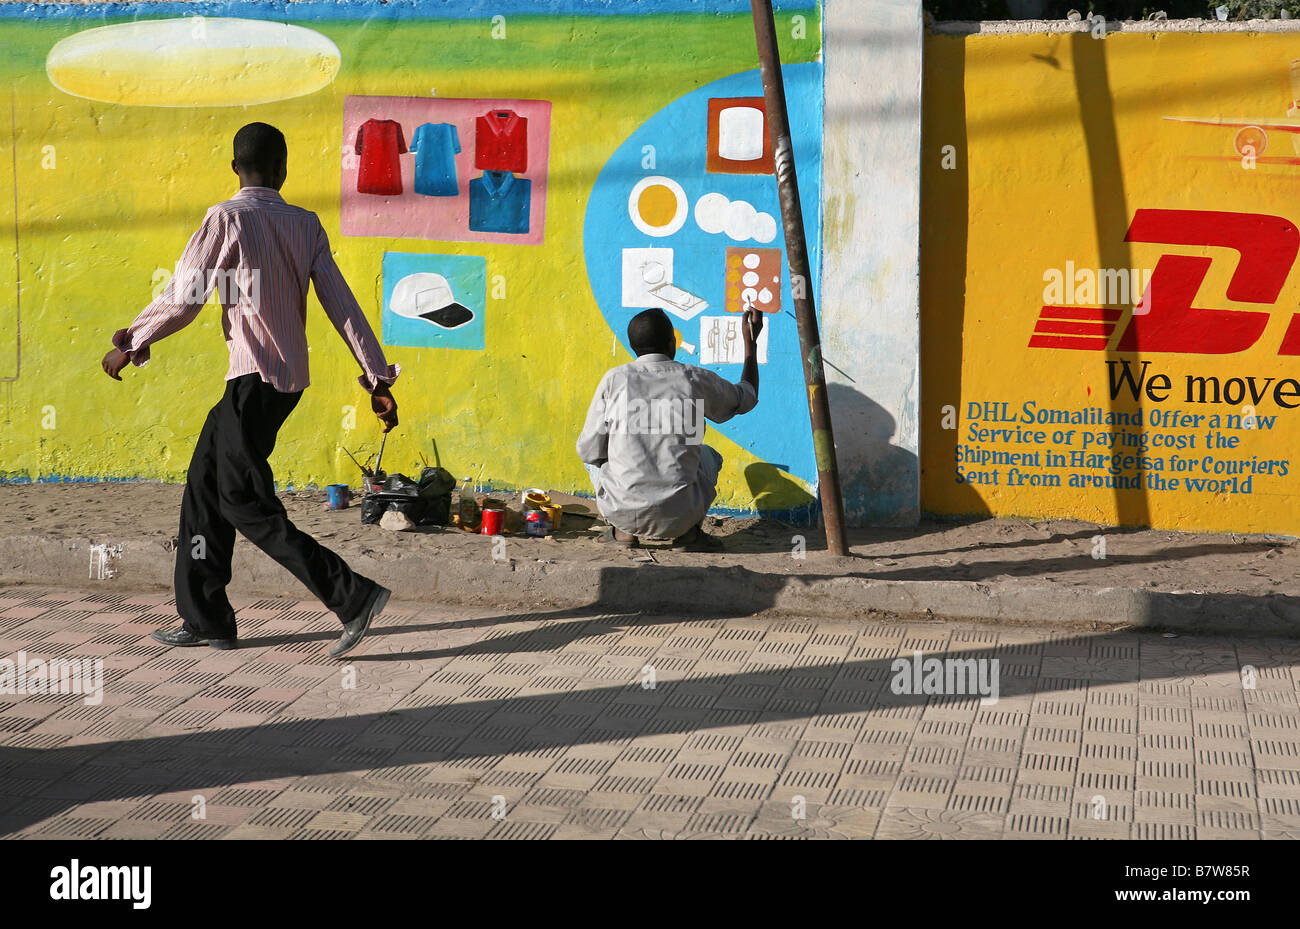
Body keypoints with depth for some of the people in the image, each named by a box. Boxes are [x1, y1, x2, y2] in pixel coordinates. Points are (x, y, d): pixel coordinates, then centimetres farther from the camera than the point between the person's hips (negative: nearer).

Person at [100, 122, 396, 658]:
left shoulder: (228, 219, -10)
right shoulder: (306, 226, 8)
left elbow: (182, 300, -9)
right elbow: (341, 303, 4)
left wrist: (131, 346, 5)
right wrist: (377, 377, 4)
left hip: (255, 378, -8)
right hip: (290, 377, 8)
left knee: (247, 505, -4)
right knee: (205, 484, 15)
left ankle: (354, 597, -10)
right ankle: (204, 619, 18)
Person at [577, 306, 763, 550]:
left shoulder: (615, 379, -1)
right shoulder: (696, 379, 2)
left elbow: (589, 451, 4)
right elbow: (746, 398, 24)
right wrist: (750, 341, 37)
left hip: (621, 511, -1)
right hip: (678, 517, 1)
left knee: (595, 457, 30)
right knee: (708, 456, 32)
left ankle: (623, 531, 10)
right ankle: (690, 532, 9)